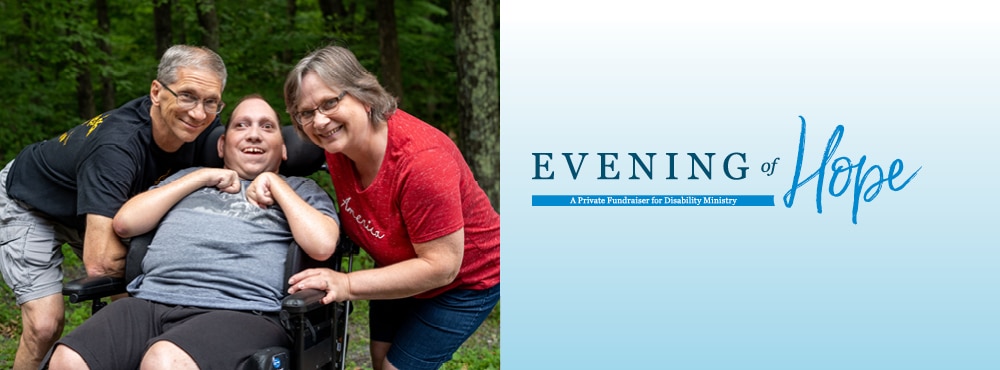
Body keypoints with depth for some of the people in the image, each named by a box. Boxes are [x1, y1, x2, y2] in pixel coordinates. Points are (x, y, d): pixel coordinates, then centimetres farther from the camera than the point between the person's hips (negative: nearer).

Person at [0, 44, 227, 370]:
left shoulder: (203, 130, -23)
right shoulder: (118, 147, -42)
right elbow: (100, 263, -46)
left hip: (95, 206, 7)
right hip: (30, 204, -7)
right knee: (45, 324, -19)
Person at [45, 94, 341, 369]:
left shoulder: (300, 191, 22)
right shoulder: (189, 179, 32)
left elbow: (322, 245, 0)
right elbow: (125, 223, 18)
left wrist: (274, 183, 8)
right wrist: (202, 177, 17)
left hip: (239, 313, -4)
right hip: (150, 303, 4)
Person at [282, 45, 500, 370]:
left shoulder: (421, 160, -38)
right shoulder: (338, 145, -16)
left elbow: (440, 265, -33)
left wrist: (347, 285, -34)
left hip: (465, 279, -7)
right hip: (401, 267, 7)